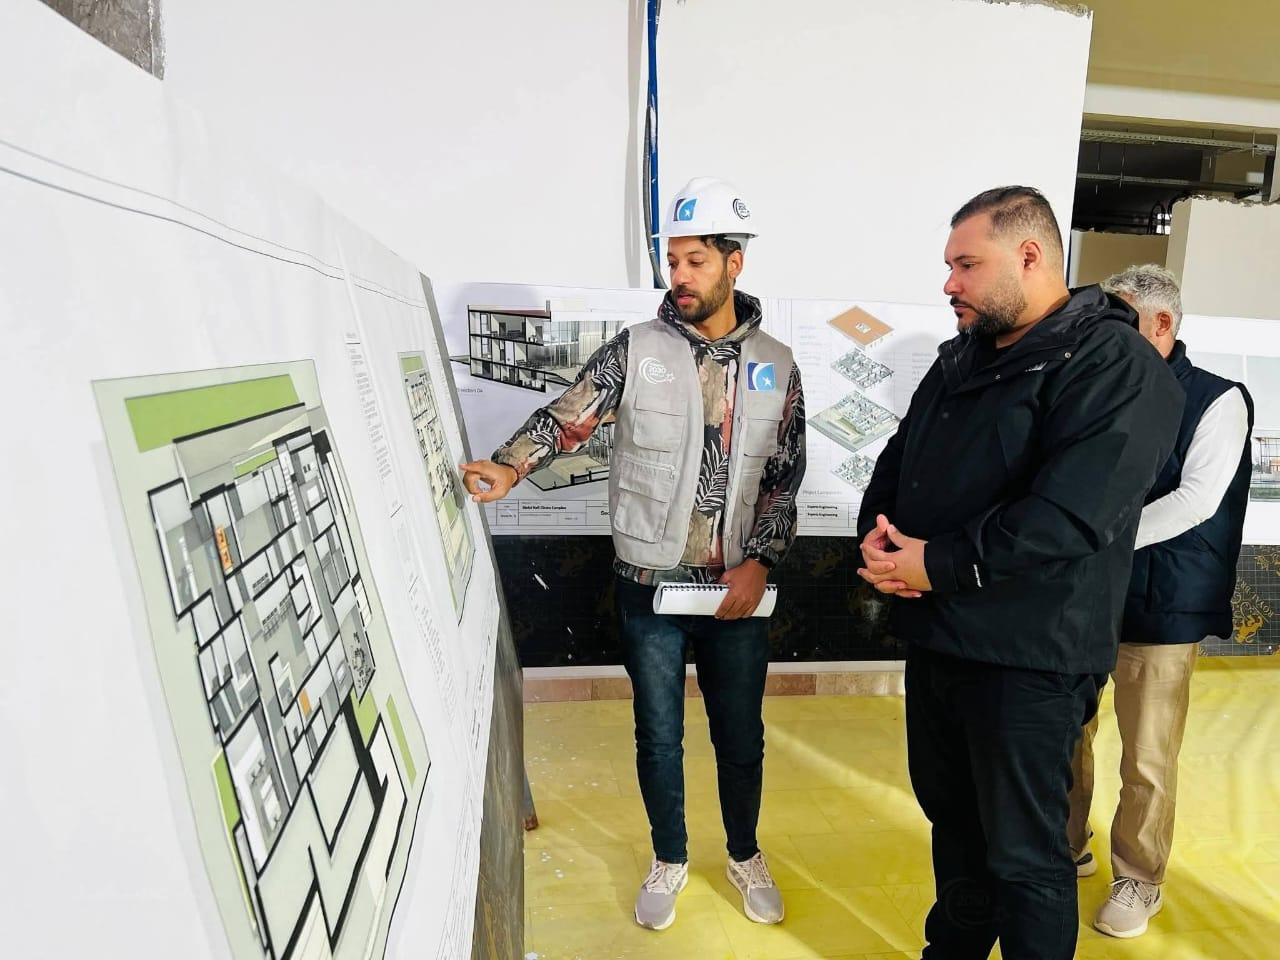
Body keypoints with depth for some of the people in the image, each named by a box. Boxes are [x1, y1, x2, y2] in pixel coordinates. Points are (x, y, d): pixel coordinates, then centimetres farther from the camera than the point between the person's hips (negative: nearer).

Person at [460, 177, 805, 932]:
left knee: (741, 734, 16)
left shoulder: (777, 367, 0)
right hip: (650, 586, -1)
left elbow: (785, 479, 1)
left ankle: (745, 856, 42)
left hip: (737, 587, 1)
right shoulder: (636, 350, -4)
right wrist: (510, 468, -29)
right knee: (659, 734, 14)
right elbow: (569, 417, -12)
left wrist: (758, 563, -9)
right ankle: (670, 860, 39)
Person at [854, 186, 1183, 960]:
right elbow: (898, 461, 14)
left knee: (1023, 853, 7)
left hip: (1028, 658, -8)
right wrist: (879, 532, -7)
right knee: (951, 815, 23)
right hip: (936, 637, 8)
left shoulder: (1115, 366, -14)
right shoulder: (960, 359, 12)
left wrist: (936, 563, -20)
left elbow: (1068, 515, -25)